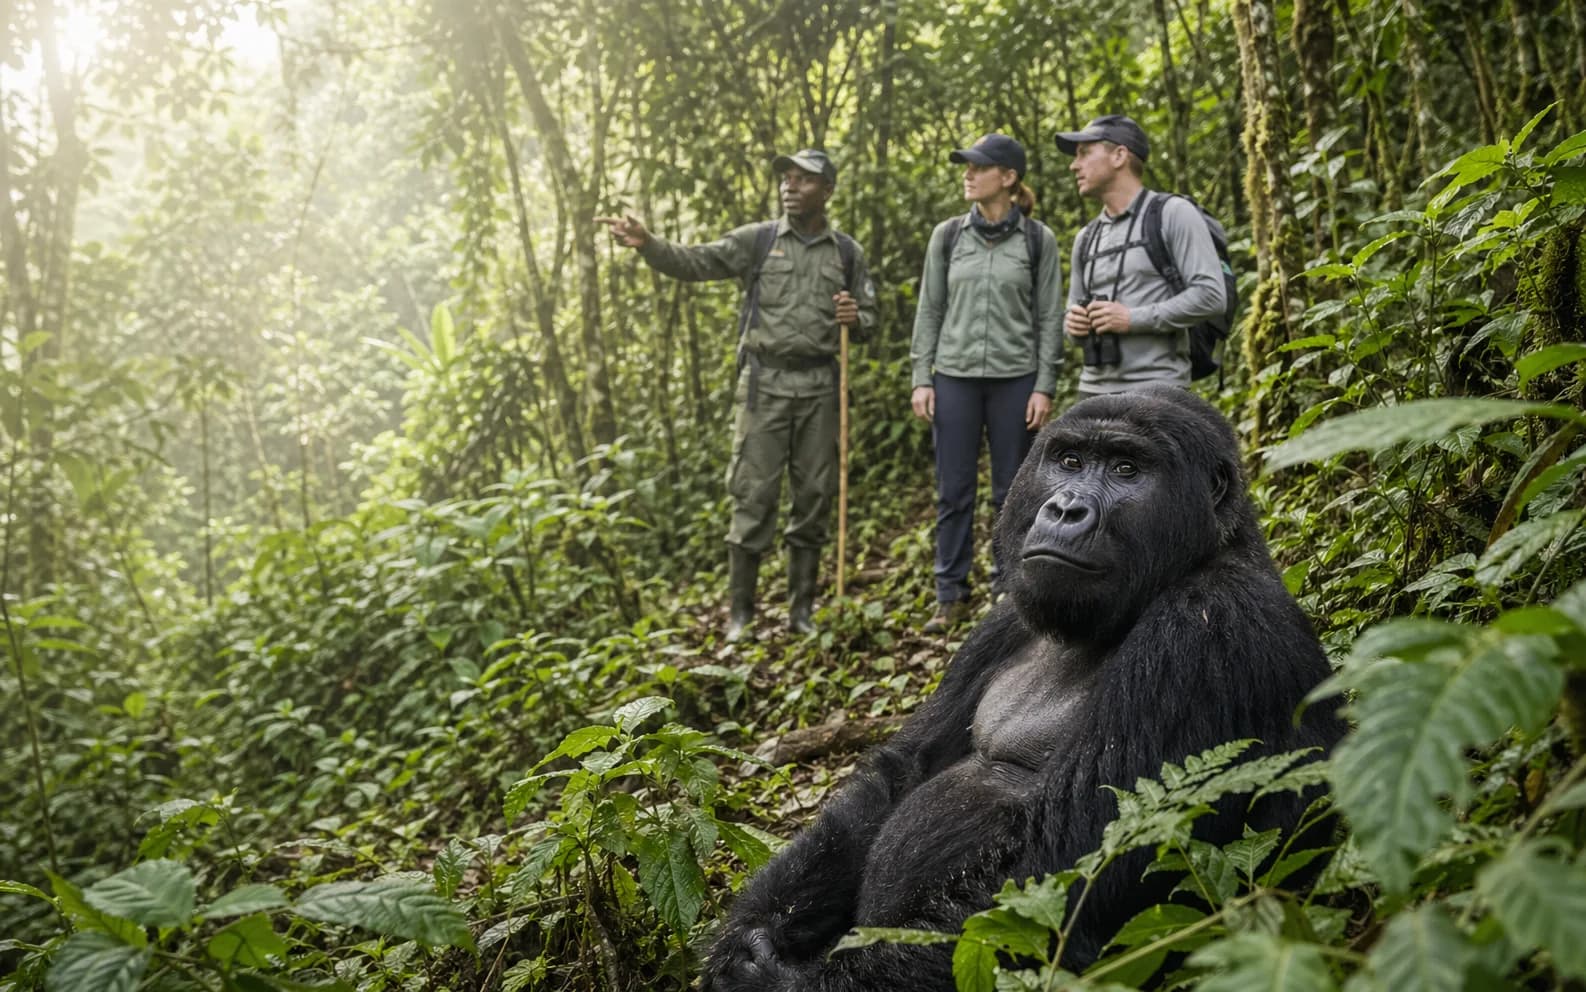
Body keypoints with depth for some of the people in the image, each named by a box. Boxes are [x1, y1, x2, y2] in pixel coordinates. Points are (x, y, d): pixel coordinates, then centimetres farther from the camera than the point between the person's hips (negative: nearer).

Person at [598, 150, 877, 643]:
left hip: (819, 386, 2)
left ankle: (801, 609, 16)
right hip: (765, 383, -2)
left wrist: (855, 318, -9)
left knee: (813, 498, 6)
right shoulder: (757, 240, 3)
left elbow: (868, 317, 15)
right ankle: (740, 613, 6)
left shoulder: (847, 253, 8)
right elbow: (694, 262, -7)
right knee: (753, 496, -2)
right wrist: (647, 243, -24)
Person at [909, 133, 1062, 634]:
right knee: (954, 492, 4)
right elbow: (930, 309, 7)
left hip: (1014, 378, -1)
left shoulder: (1038, 239, 1)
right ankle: (951, 595, 13)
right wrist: (921, 378, 1)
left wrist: (1044, 386, -5)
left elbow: (1050, 317, 1)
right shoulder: (947, 235, 6)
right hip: (955, 376, 2)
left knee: (1012, 492, 5)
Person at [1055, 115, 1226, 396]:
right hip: (1094, 389, 7)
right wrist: (1073, 323, -1)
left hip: (1155, 392, -6)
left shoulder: (1173, 213, -2)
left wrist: (1133, 319, -16)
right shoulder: (1086, 238, 17)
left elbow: (1210, 296, -11)